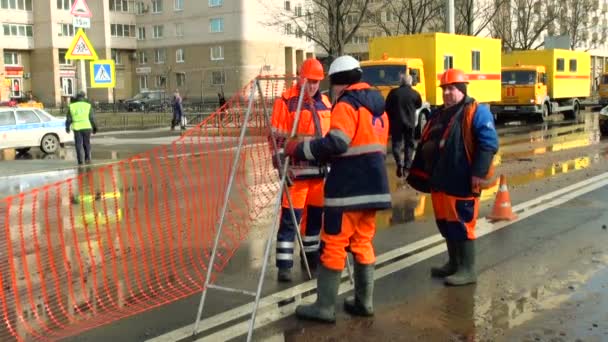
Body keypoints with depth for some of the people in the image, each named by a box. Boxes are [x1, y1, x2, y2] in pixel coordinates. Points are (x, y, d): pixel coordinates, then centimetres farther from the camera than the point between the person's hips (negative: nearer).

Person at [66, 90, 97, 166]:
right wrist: (94, 127, 9)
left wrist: (67, 127, 18)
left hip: (77, 128, 0)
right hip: (86, 127, 0)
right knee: (87, 143, 11)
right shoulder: (88, 106, 0)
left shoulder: (72, 106, 3)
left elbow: (69, 119, 6)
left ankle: (80, 160, 2)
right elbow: (92, 118, 0)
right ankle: (87, 158, 8)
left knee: (79, 144, 5)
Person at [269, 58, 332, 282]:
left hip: (320, 169, 6)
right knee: (290, 217, -6)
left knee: (316, 215, 15)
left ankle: (311, 256, 30)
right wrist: (282, 164, -17)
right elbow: (277, 136, -10)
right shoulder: (286, 101, -6)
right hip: (297, 170, -6)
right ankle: (284, 265, -1)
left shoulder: (324, 102, 14)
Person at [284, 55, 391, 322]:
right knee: (363, 242, 16)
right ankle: (364, 301, 21)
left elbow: (335, 143, -22)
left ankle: (324, 307, 2)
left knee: (333, 244, -2)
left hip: (348, 188, -9)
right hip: (373, 186, 9)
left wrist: (298, 148, -12)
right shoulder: (377, 105, 17)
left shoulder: (347, 103, -10)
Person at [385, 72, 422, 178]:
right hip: (410, 123, 1)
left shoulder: (393, 93, -7)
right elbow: (419, 105, 13)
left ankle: (399, 164, -15)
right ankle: (407, 166, 13)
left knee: (397, 144, 6)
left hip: (396, 123, -1)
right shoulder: (415, 94, -5)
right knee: (409, 145, 14)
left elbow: (387, 108, -3)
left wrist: (389, 120, 9)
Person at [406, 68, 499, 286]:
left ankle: (467, 270, 6)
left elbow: (488, 143, -17)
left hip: (462, 183, -8)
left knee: (461, 224, -3)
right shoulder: (439, 114, 17)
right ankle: (454, 263, 29)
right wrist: (419, 173, 19)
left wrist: (478, 172, -23)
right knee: (445, 223, 15)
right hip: (440, 181, 8)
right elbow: (424, 145, 21)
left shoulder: (476, 112, -8)